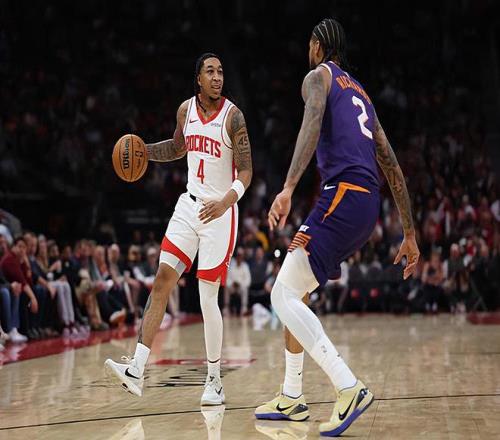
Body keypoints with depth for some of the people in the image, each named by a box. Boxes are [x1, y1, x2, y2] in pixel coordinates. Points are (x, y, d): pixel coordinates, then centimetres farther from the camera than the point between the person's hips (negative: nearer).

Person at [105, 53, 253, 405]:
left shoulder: (233, 115, -12)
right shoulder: (186, 109, 5)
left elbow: (246, 171, -14)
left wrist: (227, 201, -32)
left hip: (220, 211, -5)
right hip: (190, 205, 6)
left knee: (208, 299, -4)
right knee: (161, 283, -4)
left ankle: (215, 381, 11)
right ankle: (137, 371, -5)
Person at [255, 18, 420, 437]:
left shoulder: (318, 76, 6)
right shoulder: (361, 94, 30)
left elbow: (312, 125, -18)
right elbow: (393, 168, 25)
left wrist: (289, 188, -32)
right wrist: (410, 235, 26)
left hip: (342, 196, -9)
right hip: (367, 205, 9)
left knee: (283, 296, -11)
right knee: (295, 292, 20)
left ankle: (350, 388, -21)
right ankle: (292, 398, 23)